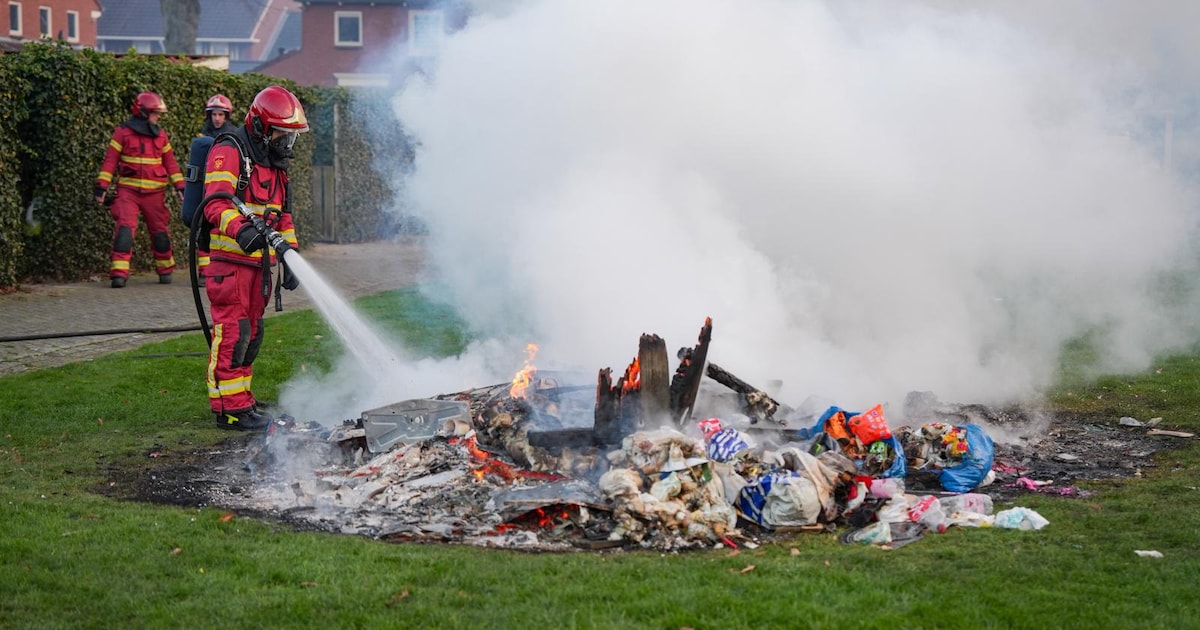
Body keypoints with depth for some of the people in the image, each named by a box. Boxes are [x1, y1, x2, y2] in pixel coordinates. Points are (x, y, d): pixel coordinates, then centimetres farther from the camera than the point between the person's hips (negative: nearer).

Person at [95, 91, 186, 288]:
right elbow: (110, 160, -2)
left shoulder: (160, 135, 12)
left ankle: (165, 270, 25)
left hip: (154, 192, 4)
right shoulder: (123, 132, -1)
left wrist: (180, 186, 11)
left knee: (159, 230, 9)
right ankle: (119, 273, -17)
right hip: (128, 190, -4)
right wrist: (102, 185, -8)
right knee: (125, 228, -16)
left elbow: (170, 163, 16)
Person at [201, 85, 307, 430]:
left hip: (259, 262, 9)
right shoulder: (229, 153, -9)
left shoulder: (275, 164, 20)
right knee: (232, 333, -9)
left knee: (250, 334, 13)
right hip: (229, 261, -9)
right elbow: (216, 203, -23)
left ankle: (241, 401, 23)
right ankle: (229, 408, -6)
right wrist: (240, 229, -41)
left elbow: (282, 215, 26)